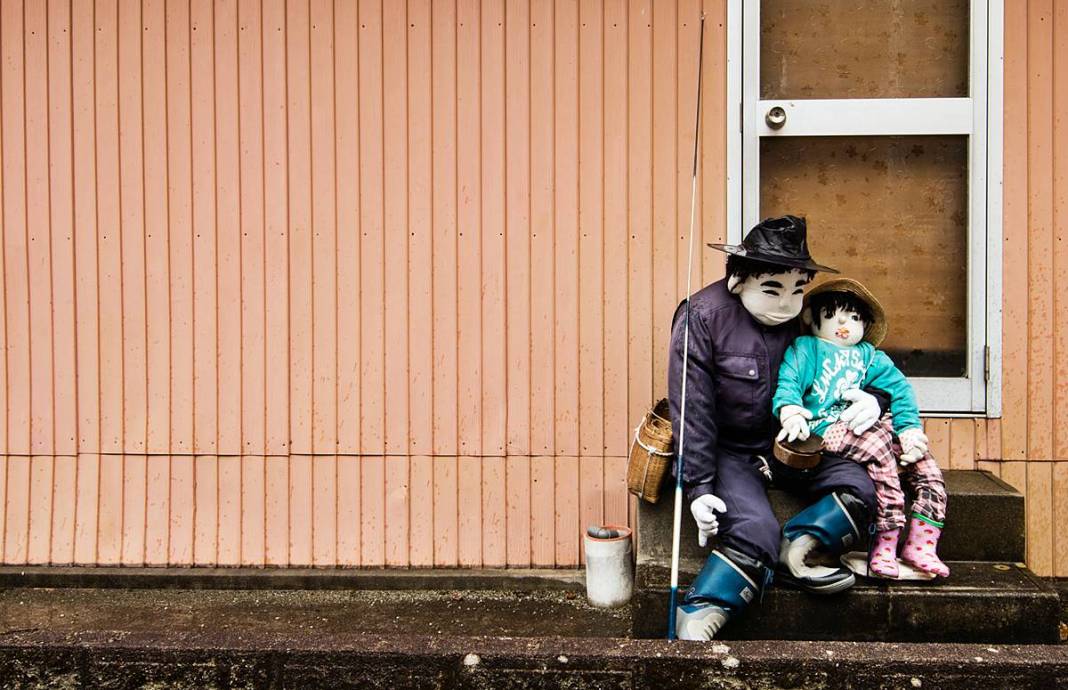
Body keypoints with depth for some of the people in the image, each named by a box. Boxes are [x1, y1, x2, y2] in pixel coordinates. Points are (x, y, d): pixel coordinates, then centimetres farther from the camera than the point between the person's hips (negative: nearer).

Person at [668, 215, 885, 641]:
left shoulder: (806, 316, 0)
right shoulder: (703, 315, -15)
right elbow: (691, 409, -16)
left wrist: (870, 399, -12)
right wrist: (699, 487, -21)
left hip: (786, 445, 6)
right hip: (727, 450, -6)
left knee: (861, 487, -13)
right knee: (755, 532, -29)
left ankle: (791, 551, -21)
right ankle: (695, 622, -24)